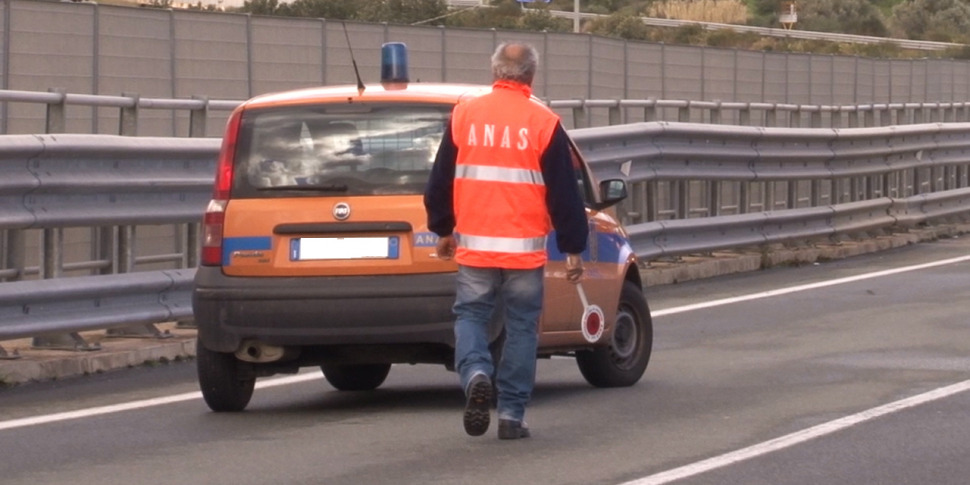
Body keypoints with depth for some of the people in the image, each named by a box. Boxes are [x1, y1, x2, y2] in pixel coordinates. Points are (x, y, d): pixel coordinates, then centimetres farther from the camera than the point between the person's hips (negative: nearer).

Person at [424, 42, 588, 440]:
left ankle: (476, 374, -17)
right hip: (525, 250, -1)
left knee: (470, 315, 12)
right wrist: (573, 249, 6)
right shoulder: (544, 123, -4)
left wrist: (443, 229, 24)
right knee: (521, 326, 8)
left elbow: (440, 180, 10)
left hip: (474, 246, 1)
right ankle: (512, 414, 7)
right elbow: (564, 193, -1)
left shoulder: (464, 115, 3)